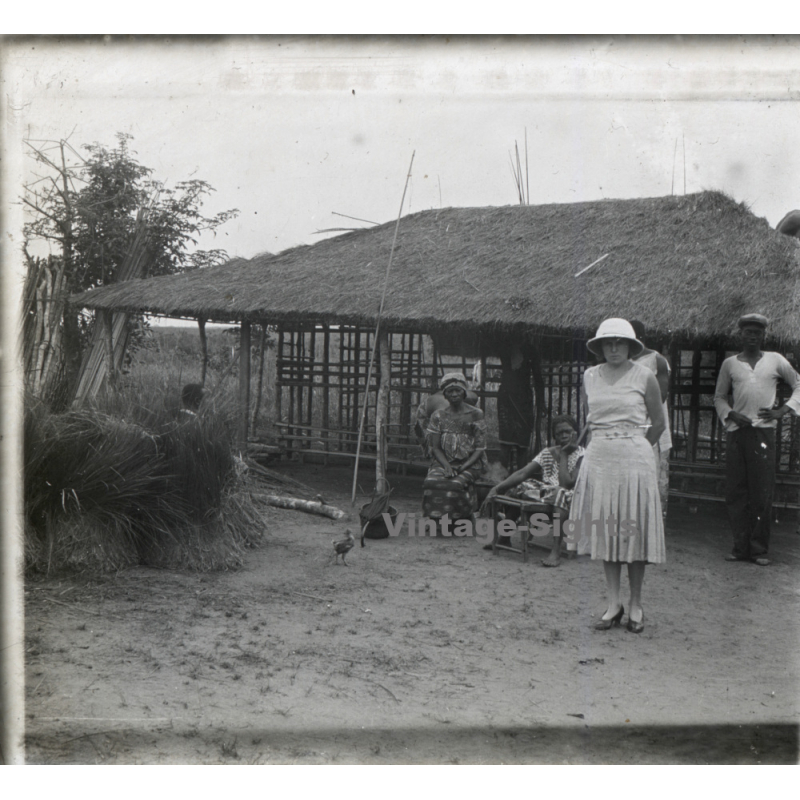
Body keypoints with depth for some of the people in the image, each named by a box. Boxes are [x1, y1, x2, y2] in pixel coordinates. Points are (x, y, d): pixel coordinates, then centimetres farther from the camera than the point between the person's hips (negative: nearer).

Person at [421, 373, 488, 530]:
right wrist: (446, 466, -12)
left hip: (470, 463, -2)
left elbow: (480, 447, 0)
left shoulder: (476, 415, 4)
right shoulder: (438, 416, 9)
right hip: (444, 462, 2)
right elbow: (435, 447, 6)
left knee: (457, 483, -33)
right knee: (432, 482, -30)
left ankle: (461, 521, -14)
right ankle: (435, 519, -15)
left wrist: (464, 467, -14)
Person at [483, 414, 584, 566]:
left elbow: (567, 483, -21)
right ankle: (505, 538, 9)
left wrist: (562, 456, -12)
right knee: (514, 486, 1)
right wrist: (496, 488, -9)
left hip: (569, 498, -7)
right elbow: (523, 473, 2)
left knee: (561, 494, -39)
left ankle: (556, 551, -47)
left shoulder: (580, 455, -8)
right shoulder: (548, 453, 10)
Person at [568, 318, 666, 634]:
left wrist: (634, 447, 8)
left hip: (634, 457, -3)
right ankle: (613, 603, 15)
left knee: (634, 528, 2)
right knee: (605, 529, 6)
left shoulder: (644, 376, -2)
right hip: (599, 457, 3)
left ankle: (635, 604, 16)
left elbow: (658, 422, 6)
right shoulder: (590, 376, 7)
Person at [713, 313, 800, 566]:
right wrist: (730, 414, -2)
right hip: (736, 432, 2)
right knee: (735, 492, 1)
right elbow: (719, 397, 17)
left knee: (762, 493, -4)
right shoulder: (730, 363, 12)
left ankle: (759, 549, 4)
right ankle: (740, 547, 9)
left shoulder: (775, 360, 9)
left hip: (763, 431, -2)